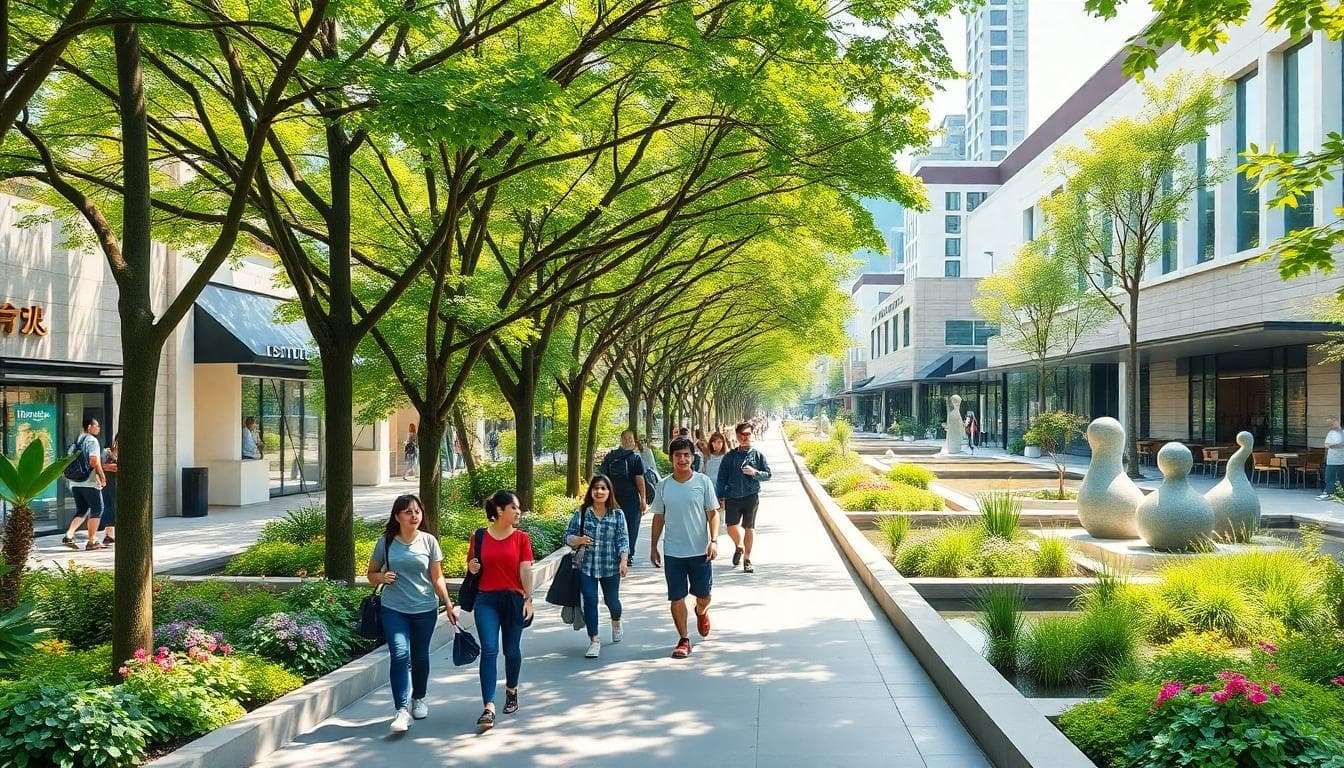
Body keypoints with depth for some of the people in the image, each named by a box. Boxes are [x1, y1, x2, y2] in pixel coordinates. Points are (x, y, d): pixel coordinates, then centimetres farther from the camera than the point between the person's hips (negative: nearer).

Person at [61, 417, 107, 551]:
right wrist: (102, 477, -11)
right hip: (89, 482, -8)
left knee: (81, 510, 16)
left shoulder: (76, 441, 16)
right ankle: (92, 541, 3)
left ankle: (68, 535, 0)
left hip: (75, 483, 8)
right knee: (97, 509, 3)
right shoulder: (92, 440, -10)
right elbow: (94, 462, -21)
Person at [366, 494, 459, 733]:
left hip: (425, 609, 1)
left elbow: (437, 578, 5)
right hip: (394, 609, -1)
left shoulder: (429, 541, 1)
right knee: (400, 655, -16)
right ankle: (401, 711, -17)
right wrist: (382, 577, -11)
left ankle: (418, 700, 36)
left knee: (420, 657, 13)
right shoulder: (386, 542, 0)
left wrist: (449, 605, -1)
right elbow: (371, 574, 11)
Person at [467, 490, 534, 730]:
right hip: (486, 600, -1)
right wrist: (472, 567, -10)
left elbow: (525, 569, -3)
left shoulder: (521, 538, 2)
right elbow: (471, 565, 14)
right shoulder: (479, 537, 2)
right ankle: (489, 708, -14)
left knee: (512, 650, 11)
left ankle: (511, 691, 38)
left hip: (514, 598, 1)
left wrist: (528, 598, -11)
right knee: (489, 650, -10)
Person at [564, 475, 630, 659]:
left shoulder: (617, 514, -1)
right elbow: (568, 536, 3)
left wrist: (624, 561, -16)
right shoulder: (581, 513, 0)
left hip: (610, 567, 0)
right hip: (586, 566, 0)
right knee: (590, 600, -6)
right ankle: (594, 640, 3)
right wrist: (578, 540, -18)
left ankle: (616, 621, 47)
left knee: (612, 601, 12)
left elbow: (623, 539, -5)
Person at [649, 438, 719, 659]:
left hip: (700, 551, -1)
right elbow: (658, 518, 9)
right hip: (673, 552, 1)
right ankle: (683, 640, 14)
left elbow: (713, 514, -3)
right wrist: (653, 547, 9)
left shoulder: (703, 482, -4)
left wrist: (713, 541, -15)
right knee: (677, 597, 1)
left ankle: (701, 612, 46)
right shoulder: (663, 485, 1)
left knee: (703, 595, 11)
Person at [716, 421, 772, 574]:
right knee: (732, 527, -7)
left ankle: (747, 559, 18)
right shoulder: (730, 456, 3)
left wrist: (754, 472, -12)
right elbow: (722, 478, 5)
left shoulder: (757, 455, 4)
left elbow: (768, 474, 7)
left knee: (749, 528, 5)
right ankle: (739, 546, 26)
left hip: (752, 496, 0)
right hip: (732, 497, 0)